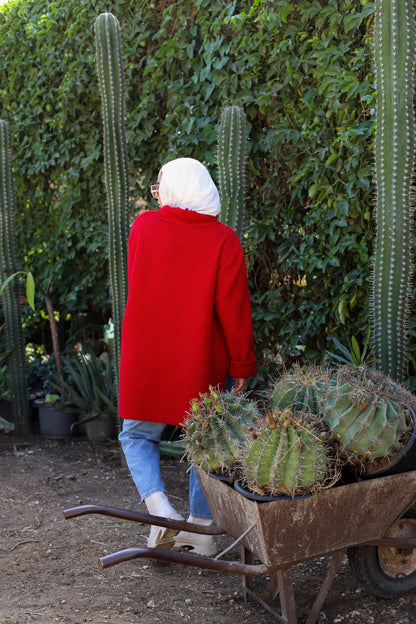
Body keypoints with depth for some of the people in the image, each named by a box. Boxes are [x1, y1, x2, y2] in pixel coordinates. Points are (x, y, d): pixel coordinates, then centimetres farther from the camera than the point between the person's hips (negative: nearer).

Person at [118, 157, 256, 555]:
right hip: (203, 364, 0)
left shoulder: (143, 226, -4)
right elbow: (233, 310, -11)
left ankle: (160, 509, -4)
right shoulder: (223, 240, -10)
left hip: (146, 358, 0)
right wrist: (242, 365, -1)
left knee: (137, 436, 17)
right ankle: (202, 530, 21)